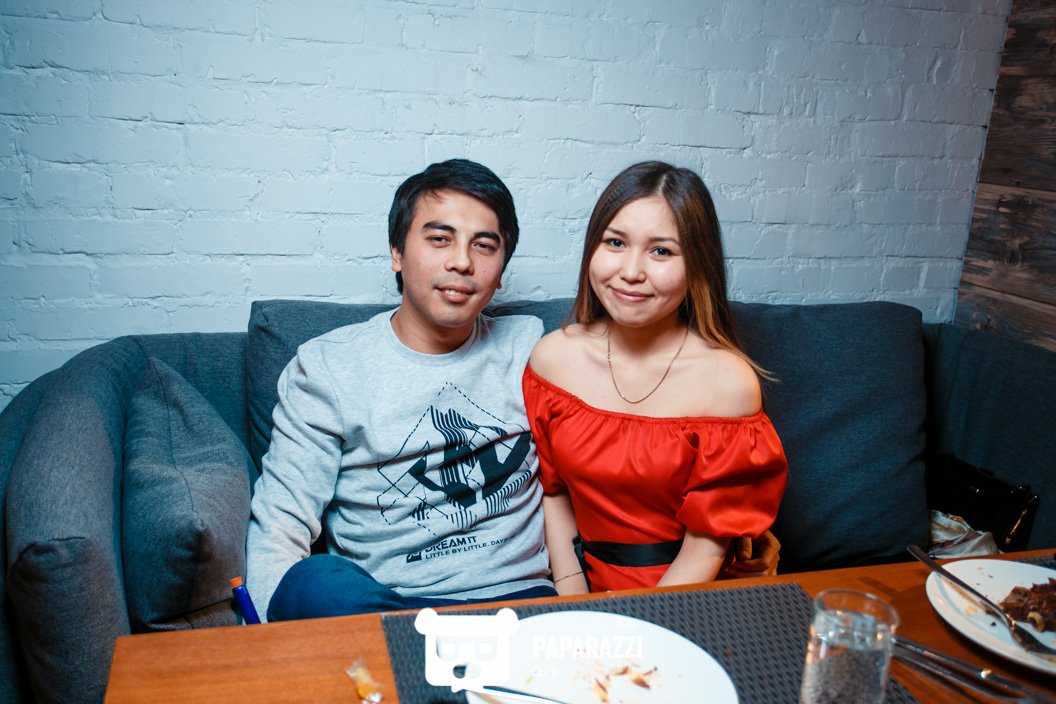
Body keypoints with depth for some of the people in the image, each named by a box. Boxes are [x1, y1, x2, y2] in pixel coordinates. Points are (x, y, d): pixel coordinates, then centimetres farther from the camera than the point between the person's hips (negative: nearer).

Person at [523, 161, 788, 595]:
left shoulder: (728, 382, -13)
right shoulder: (553, 356, -3)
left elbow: (706, 545, -8)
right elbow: (552, 492, 4)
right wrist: (574, 608, -6)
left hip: (683, 599, -2)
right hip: (583, 581, 3)